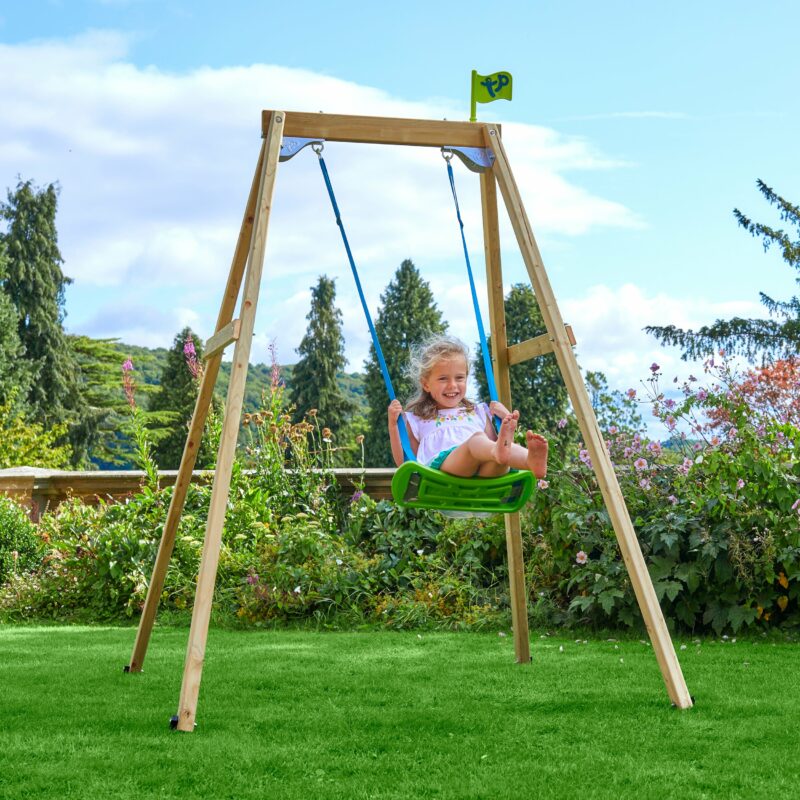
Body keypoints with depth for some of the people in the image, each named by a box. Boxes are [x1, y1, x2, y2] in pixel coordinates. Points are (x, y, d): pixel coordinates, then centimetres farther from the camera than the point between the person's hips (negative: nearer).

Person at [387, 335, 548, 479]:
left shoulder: (478, 412, 35)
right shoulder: (416, 419, 29)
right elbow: (404, 463, 21)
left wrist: (506, 419, 18)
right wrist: (393, 425, 13)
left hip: (485, 474, 3)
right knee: (477, 439, -36)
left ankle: (530, 460, -69)